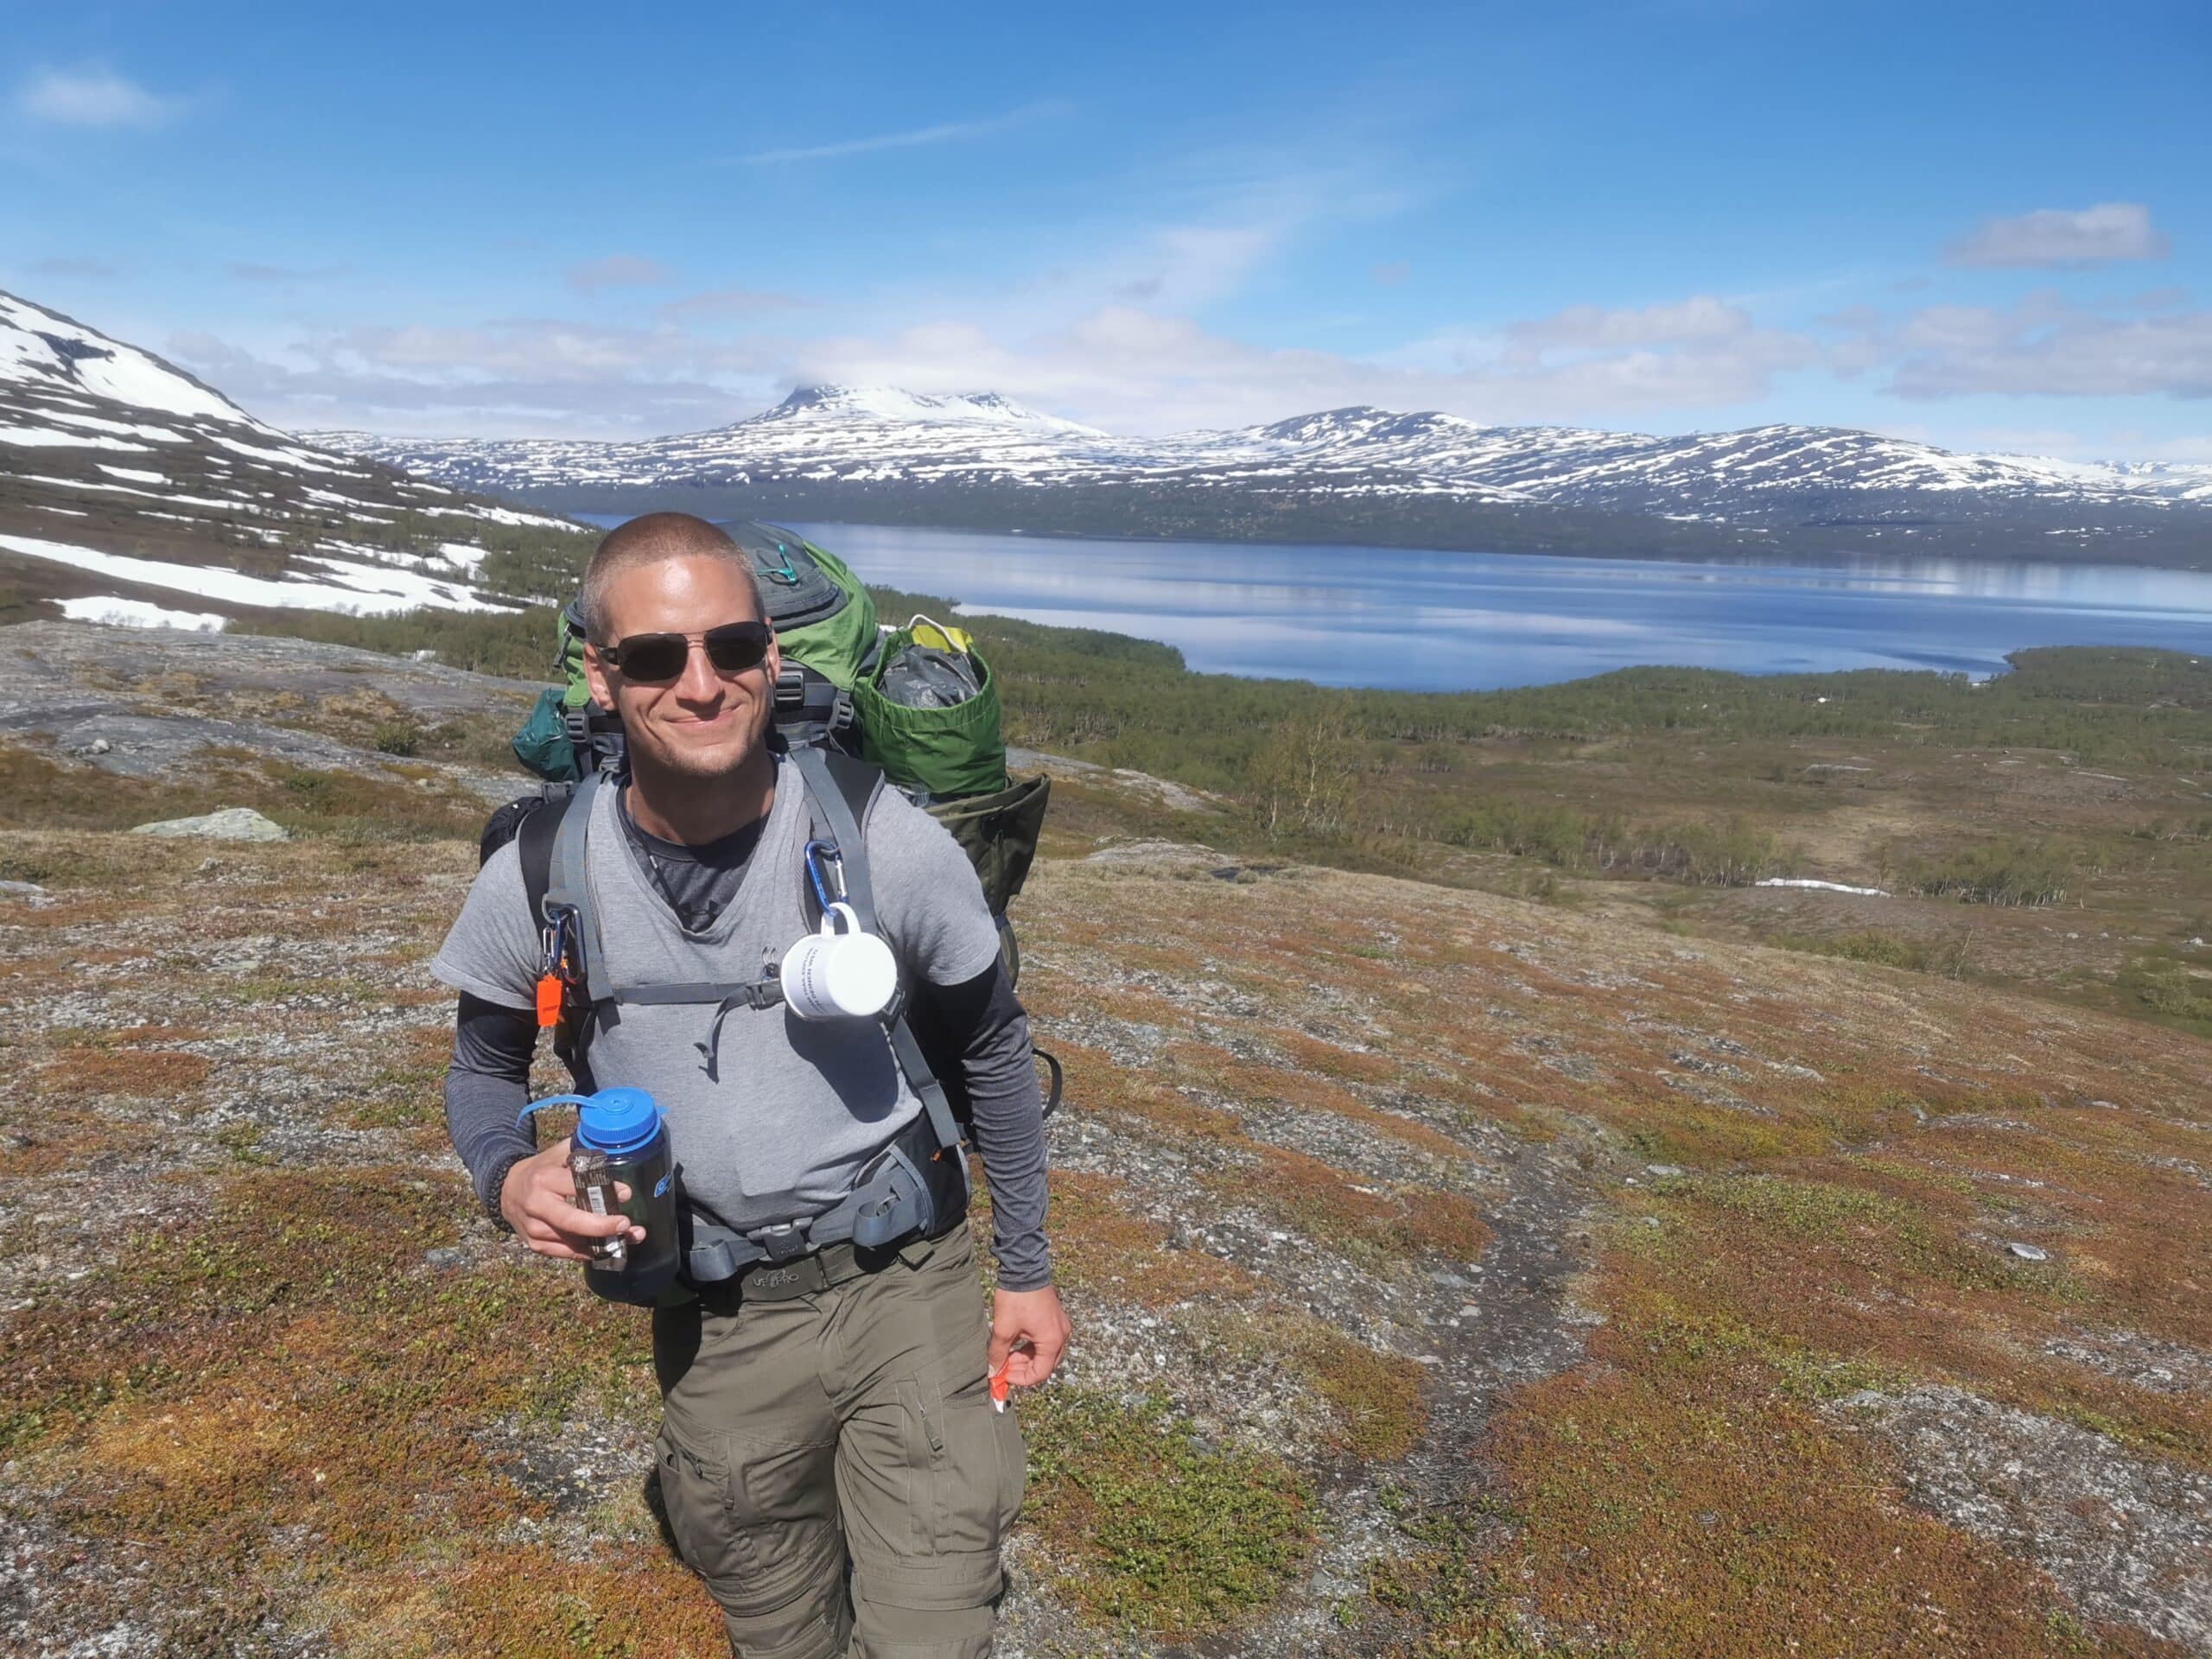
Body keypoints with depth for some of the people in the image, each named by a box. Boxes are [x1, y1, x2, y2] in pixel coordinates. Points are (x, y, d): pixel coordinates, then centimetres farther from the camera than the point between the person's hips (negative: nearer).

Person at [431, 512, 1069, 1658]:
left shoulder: (892, 845, -19)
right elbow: (483, 1067, 6)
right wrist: (506, 1179, -18)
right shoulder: (535, 884, -14)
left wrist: (1025, 1269, 5)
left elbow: (991, 1048, -2)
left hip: (904, 1292, -1)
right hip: (714, 1328, 2)